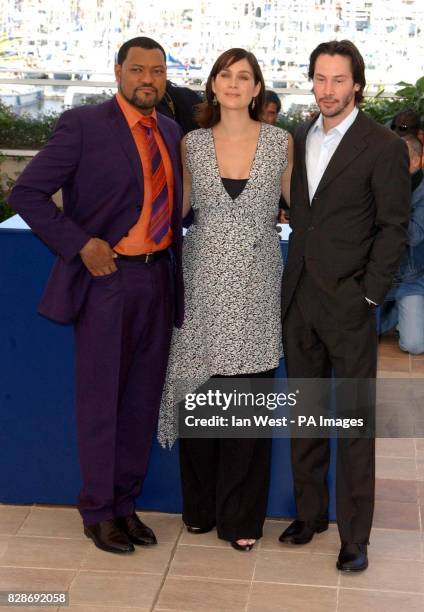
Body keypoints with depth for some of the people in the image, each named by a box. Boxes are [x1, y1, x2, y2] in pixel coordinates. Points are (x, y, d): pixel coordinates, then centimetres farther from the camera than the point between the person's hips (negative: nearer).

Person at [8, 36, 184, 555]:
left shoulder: (171, 133, 12)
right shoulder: (83, 125, -8)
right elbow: (27, 193, -10)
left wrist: (175, 267, 8)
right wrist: (81, 246, -15)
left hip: (158, 279, 6)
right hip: (107, 279, -6)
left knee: (142, 399, 12)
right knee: (100, 399, 4)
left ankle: (124, 503, 27)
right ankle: (98, 511, 20)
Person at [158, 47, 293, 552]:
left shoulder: (280, 142, 3)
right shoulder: (192, 143, 4)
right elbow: (176, 209, 13)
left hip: (255, 285, 0)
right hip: (203, 282, 1)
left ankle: (241, 515, 19)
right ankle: (201, 506, 24)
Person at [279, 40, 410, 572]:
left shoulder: (383, 146, -6)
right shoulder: (299, 139, 11)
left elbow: (393, 228, -7)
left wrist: (370, 295, -11)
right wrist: (294, 278, 7)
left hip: (348, 306, -5)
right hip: (299, 298, 6)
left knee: (355, 420, 2)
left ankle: (354, 536, 12)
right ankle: (309, 513, 28)